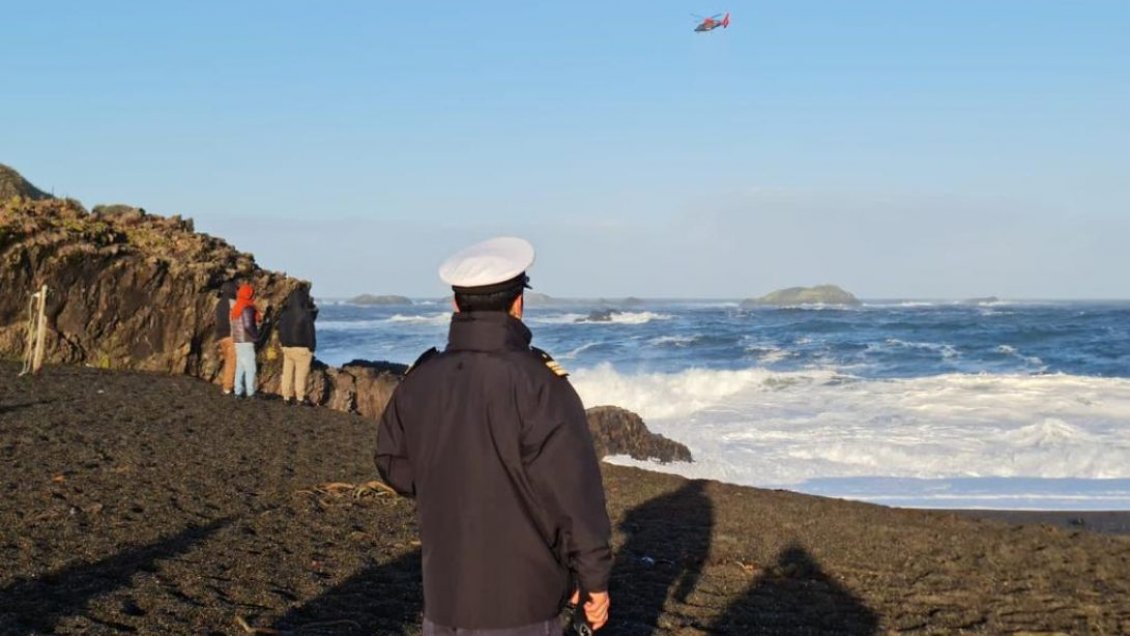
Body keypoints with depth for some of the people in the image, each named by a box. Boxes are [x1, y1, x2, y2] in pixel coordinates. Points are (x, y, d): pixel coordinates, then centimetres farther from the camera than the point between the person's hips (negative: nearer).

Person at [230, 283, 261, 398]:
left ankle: (238, 391, 13)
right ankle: (250, 393, -8)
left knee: (240, 367, 13)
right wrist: (256, 336, -11)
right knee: (250, 367, -6)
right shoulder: (247, 308, -15)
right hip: (246, 341, -9)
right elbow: (248, 325, -24)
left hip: (238, 341, 9)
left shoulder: (236, 307, 14)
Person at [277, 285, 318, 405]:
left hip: (286, 347, 6)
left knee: (287, 372, 9)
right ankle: (300, 397, 1)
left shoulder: (284, 314, 6)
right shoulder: (305, 314, -14)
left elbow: (281, 331, 12)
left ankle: (286, 396, 11)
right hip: (301, 347, -6)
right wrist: (312, 348, -3)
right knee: (301, 373, -1)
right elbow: (310, 333, -11)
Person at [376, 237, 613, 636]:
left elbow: (395, 468, 14)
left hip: (442, 599, 5)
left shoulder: (418, 382, 0)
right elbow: (574, 495, -16)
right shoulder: (537, 383, -17)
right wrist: (594, 578, -6)